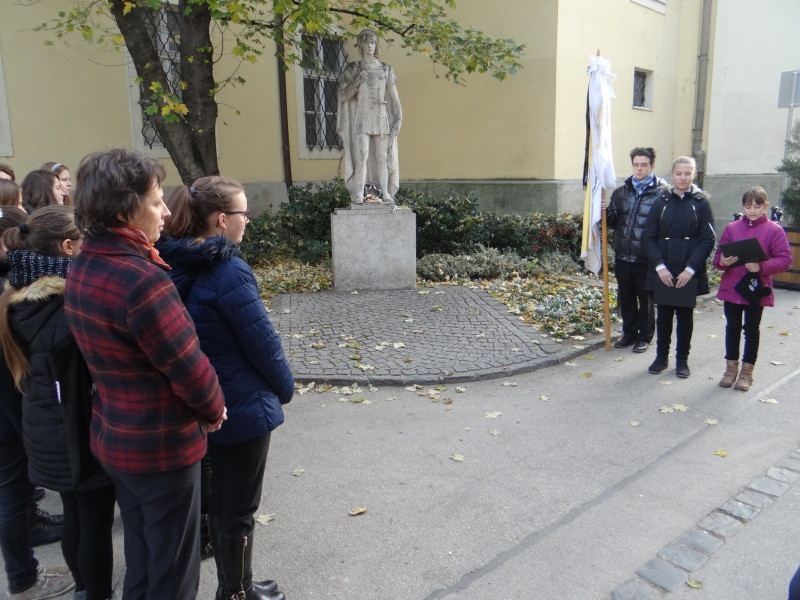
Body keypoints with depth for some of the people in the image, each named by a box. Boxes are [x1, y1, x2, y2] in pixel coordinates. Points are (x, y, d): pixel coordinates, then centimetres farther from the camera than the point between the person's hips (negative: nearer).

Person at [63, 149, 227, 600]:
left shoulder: (83, 267, 1)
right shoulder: (142, 280, -28)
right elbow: (190, 369, -22)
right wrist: (214, 412, -4)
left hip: (115, 438, 9)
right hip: (162, 446, -8)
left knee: (142, 561, 26)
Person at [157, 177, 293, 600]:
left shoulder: (176, 265, 1)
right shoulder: (228, 272, -24)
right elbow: (262, 342, -19)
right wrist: (285, 387, -2)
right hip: (243, 406, -8)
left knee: (220, 499, 23)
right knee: (240, 507, 9)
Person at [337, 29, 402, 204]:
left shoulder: (385, 69, 11)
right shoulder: (352, 69, 6)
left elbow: (394, 97, 9)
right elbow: (343, 96, 2)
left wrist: (398, 119, 0)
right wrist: (357, 82, -13)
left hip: (381, 118, 2)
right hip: (361, 117, -2)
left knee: (382, 156, 0)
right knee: (361, 155, -14)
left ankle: (385, 193, 3)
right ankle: (358, 193, -13)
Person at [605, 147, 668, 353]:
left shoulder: (661, 193, -9)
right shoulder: (621, 192, 9)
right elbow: (613, 220, 13)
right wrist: (605, 212, -8)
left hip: (646, 257, -5)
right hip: (622, 255, 5)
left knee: (646, 298, 9)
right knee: (625, 297, 15)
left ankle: (645, 336, 23)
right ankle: (629, 333, 30)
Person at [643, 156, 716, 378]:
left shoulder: (701, 202, 0)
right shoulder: (661, 201, 2)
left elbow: (708, 239, -4)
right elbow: (649, 237, -1)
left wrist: (690, 269, -14)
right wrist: (660, 266, -12)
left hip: (689, 272, -1)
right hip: (662, 271, 1)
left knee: (685, 315, 9)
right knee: (663, 314, 9)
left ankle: (682, 359, 22)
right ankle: (661, 357, 23)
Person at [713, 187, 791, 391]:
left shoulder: (774, 230, -3)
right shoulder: (732, 228, 5)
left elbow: (785, 259, -8)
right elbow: (719, 254, 6)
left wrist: (761, 267, -22)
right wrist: (722, 262, -16)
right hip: (731, 288, 2)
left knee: (751, 329, 9)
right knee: (732, 328, 10)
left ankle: (747, 372, 20)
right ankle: (731, 369, 24)